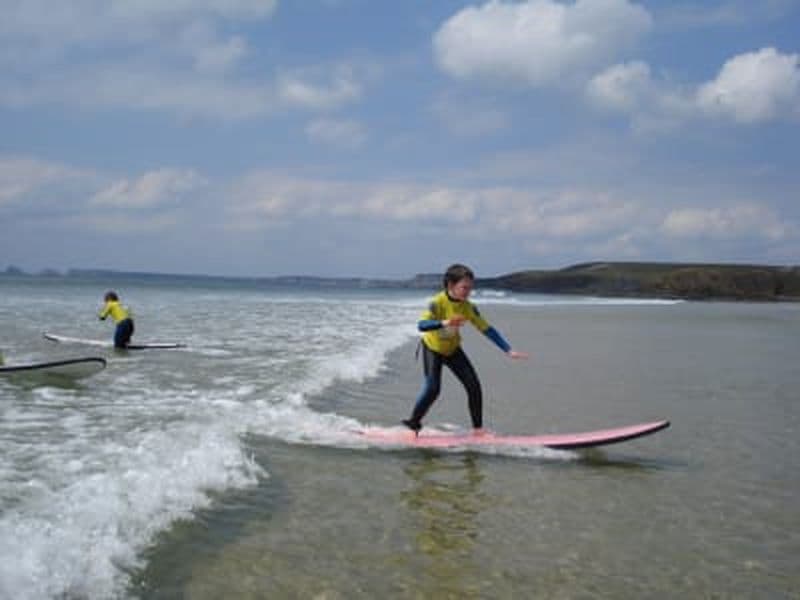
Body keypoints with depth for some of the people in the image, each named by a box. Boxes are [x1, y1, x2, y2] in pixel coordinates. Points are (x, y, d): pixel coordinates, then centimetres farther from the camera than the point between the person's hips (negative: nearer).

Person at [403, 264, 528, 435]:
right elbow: (421, 325, -44)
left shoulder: (468, 308, -17)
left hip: (452, 349, 4)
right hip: (432, 348, -4)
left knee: (473, 385, -6)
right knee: (432, 388, -20)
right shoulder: (438, 302, -30)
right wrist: (444, 323, -62)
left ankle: (478, 428, 6)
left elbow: (487, 329, -13)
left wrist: (509, 350, -20)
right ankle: (414, 422, 0)